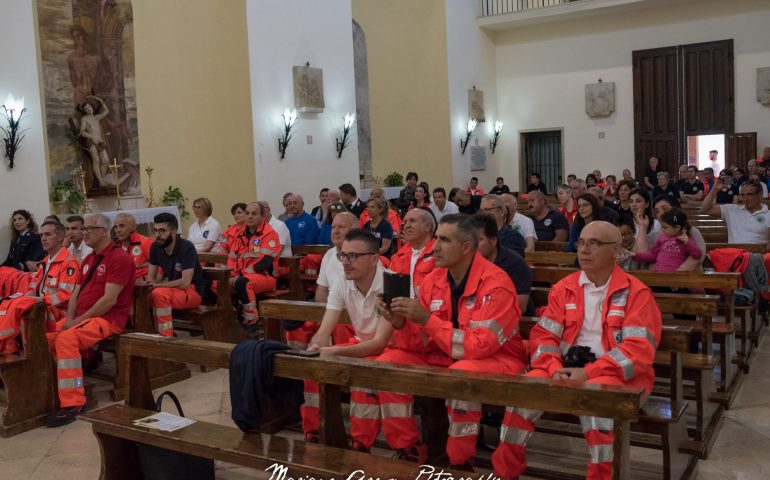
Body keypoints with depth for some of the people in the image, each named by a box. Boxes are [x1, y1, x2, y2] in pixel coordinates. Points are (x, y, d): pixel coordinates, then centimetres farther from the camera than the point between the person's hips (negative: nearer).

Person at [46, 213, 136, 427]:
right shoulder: (89, 259, 19)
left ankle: (72, 403, -27)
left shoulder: (119, 257, -11)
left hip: (108, 319, -9)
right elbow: (76, 293, 17)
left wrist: (79, 320, -16)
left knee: (66, 339, -30)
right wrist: (70, 319, -1)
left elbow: (109, 300, -18)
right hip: (81, 317, 9)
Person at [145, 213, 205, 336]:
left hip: (192, 291, -6)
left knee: (158, 294, -32)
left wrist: (158, 285, -21)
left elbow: (185, 282, -24)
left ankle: (166, 337, -25)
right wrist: (151, 283, -22)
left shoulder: (187, 247, -19)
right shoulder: (155, 247, -2)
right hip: (171, 289, 6)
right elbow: (150, 278, 2)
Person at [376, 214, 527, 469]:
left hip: (497, 359, -6)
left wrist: (427, 319, -31)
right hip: (445, 357, 7)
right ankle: (410, 452, 2)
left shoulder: (496, 284, -21)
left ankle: (460, 464, -15)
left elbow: (479, 346, -29)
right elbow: (421, 343, 0)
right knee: (389, 362, -8)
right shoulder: (433, 280, -1)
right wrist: (401, 324, -22)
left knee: (461, 374, -38)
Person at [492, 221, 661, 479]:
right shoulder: (563, 288, 10)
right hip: (568, 368, 4)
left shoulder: (636, 293, -3)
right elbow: (543, 336, 5)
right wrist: (555, 368, -16)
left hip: (618, 374, -4)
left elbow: (639, 350, -13)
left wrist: (588, 373, -21)